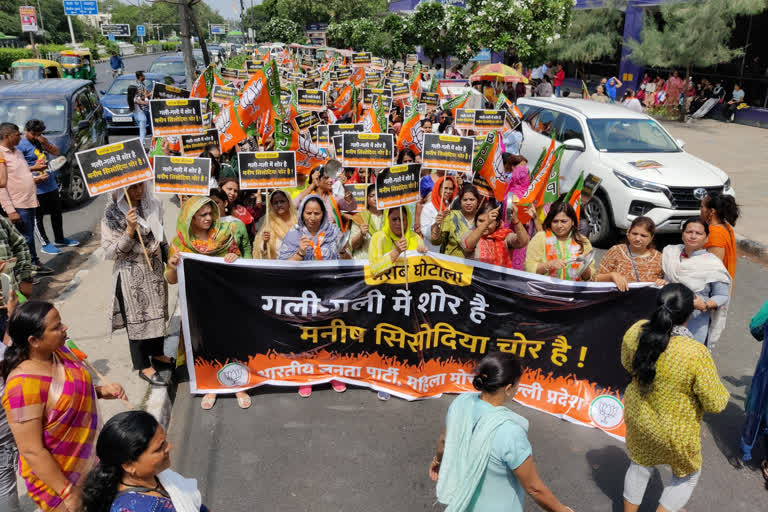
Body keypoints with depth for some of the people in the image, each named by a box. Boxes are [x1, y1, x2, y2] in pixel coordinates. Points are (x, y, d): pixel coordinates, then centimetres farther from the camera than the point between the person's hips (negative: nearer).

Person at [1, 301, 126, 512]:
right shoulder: (24, 384, -30)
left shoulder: (58, 351, -7)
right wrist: (68, 492, -20)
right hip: (55, 474, -7)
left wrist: (101, 390, -6)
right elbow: (31, 451, -26)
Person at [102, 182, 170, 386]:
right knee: (137, 318, 6)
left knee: (157, 313, 17)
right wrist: (130, 230, -28)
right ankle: (144, 367, 19)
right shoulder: (112, 215, -15)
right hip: (131, 275, -6)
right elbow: (109, 252, -18)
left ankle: (157, 354, 37)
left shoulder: (152, 206, 1)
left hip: (155, 270, 6)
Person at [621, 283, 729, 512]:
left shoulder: (636, 332, -20)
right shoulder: (696, 355, -34)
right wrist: (721, 389, 1)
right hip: (676, 432, -4)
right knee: (686, 476, 27)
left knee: (640, 465, 29)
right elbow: (715, 403, -20)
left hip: (638, 417, 5)